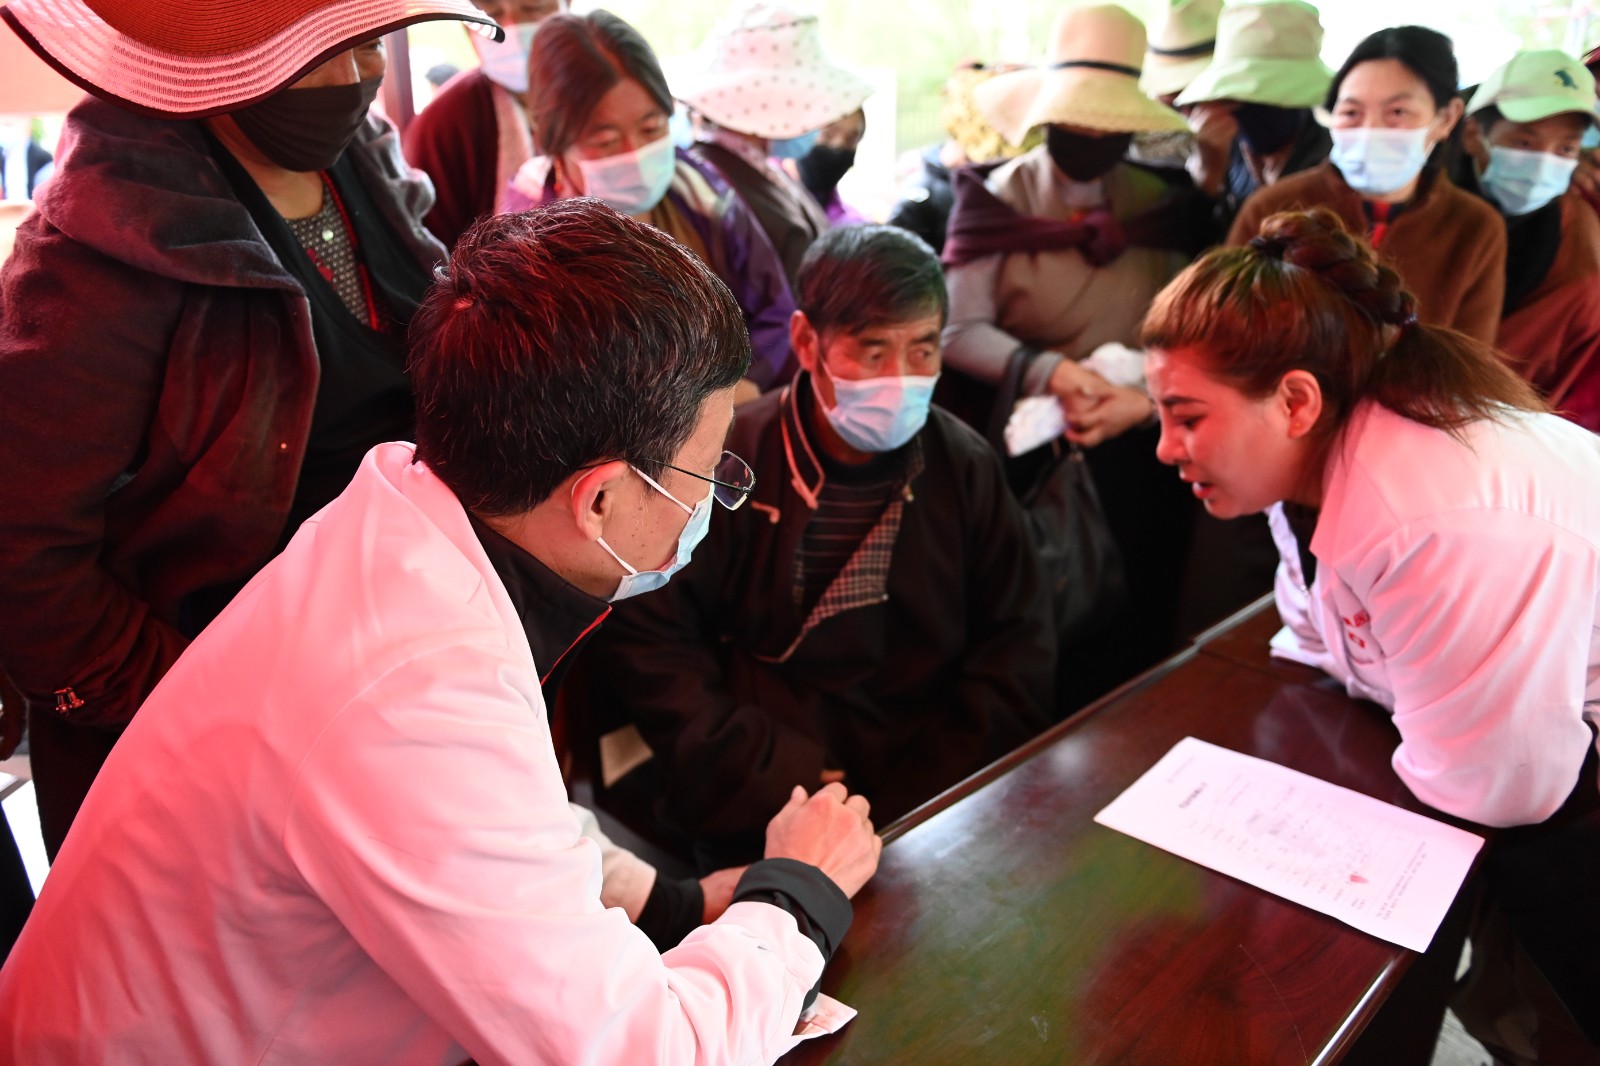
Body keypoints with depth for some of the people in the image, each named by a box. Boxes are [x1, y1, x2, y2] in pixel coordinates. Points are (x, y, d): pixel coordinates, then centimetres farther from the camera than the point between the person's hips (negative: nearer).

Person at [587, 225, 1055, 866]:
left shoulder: (966, 470, 6)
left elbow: (1016, 651, 7)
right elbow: (645, 644, -6)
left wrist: (933, 803, -7)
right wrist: (772, 781, -14)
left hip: (934, 807, 4)